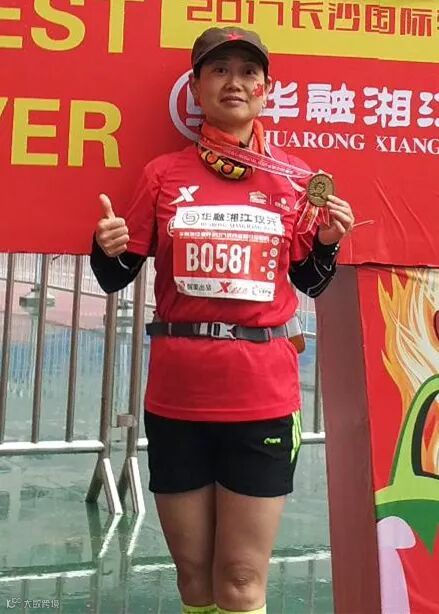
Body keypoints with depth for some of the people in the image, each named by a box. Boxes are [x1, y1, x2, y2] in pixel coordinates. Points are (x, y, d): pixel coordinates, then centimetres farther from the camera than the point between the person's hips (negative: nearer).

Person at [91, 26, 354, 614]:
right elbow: (116, 278, 8)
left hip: (263, 396, -1)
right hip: (176, 396, 1)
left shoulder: (294, 178, 5)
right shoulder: (163, 174, 4)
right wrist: (108, 248, -13)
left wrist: (327, 242, -6)